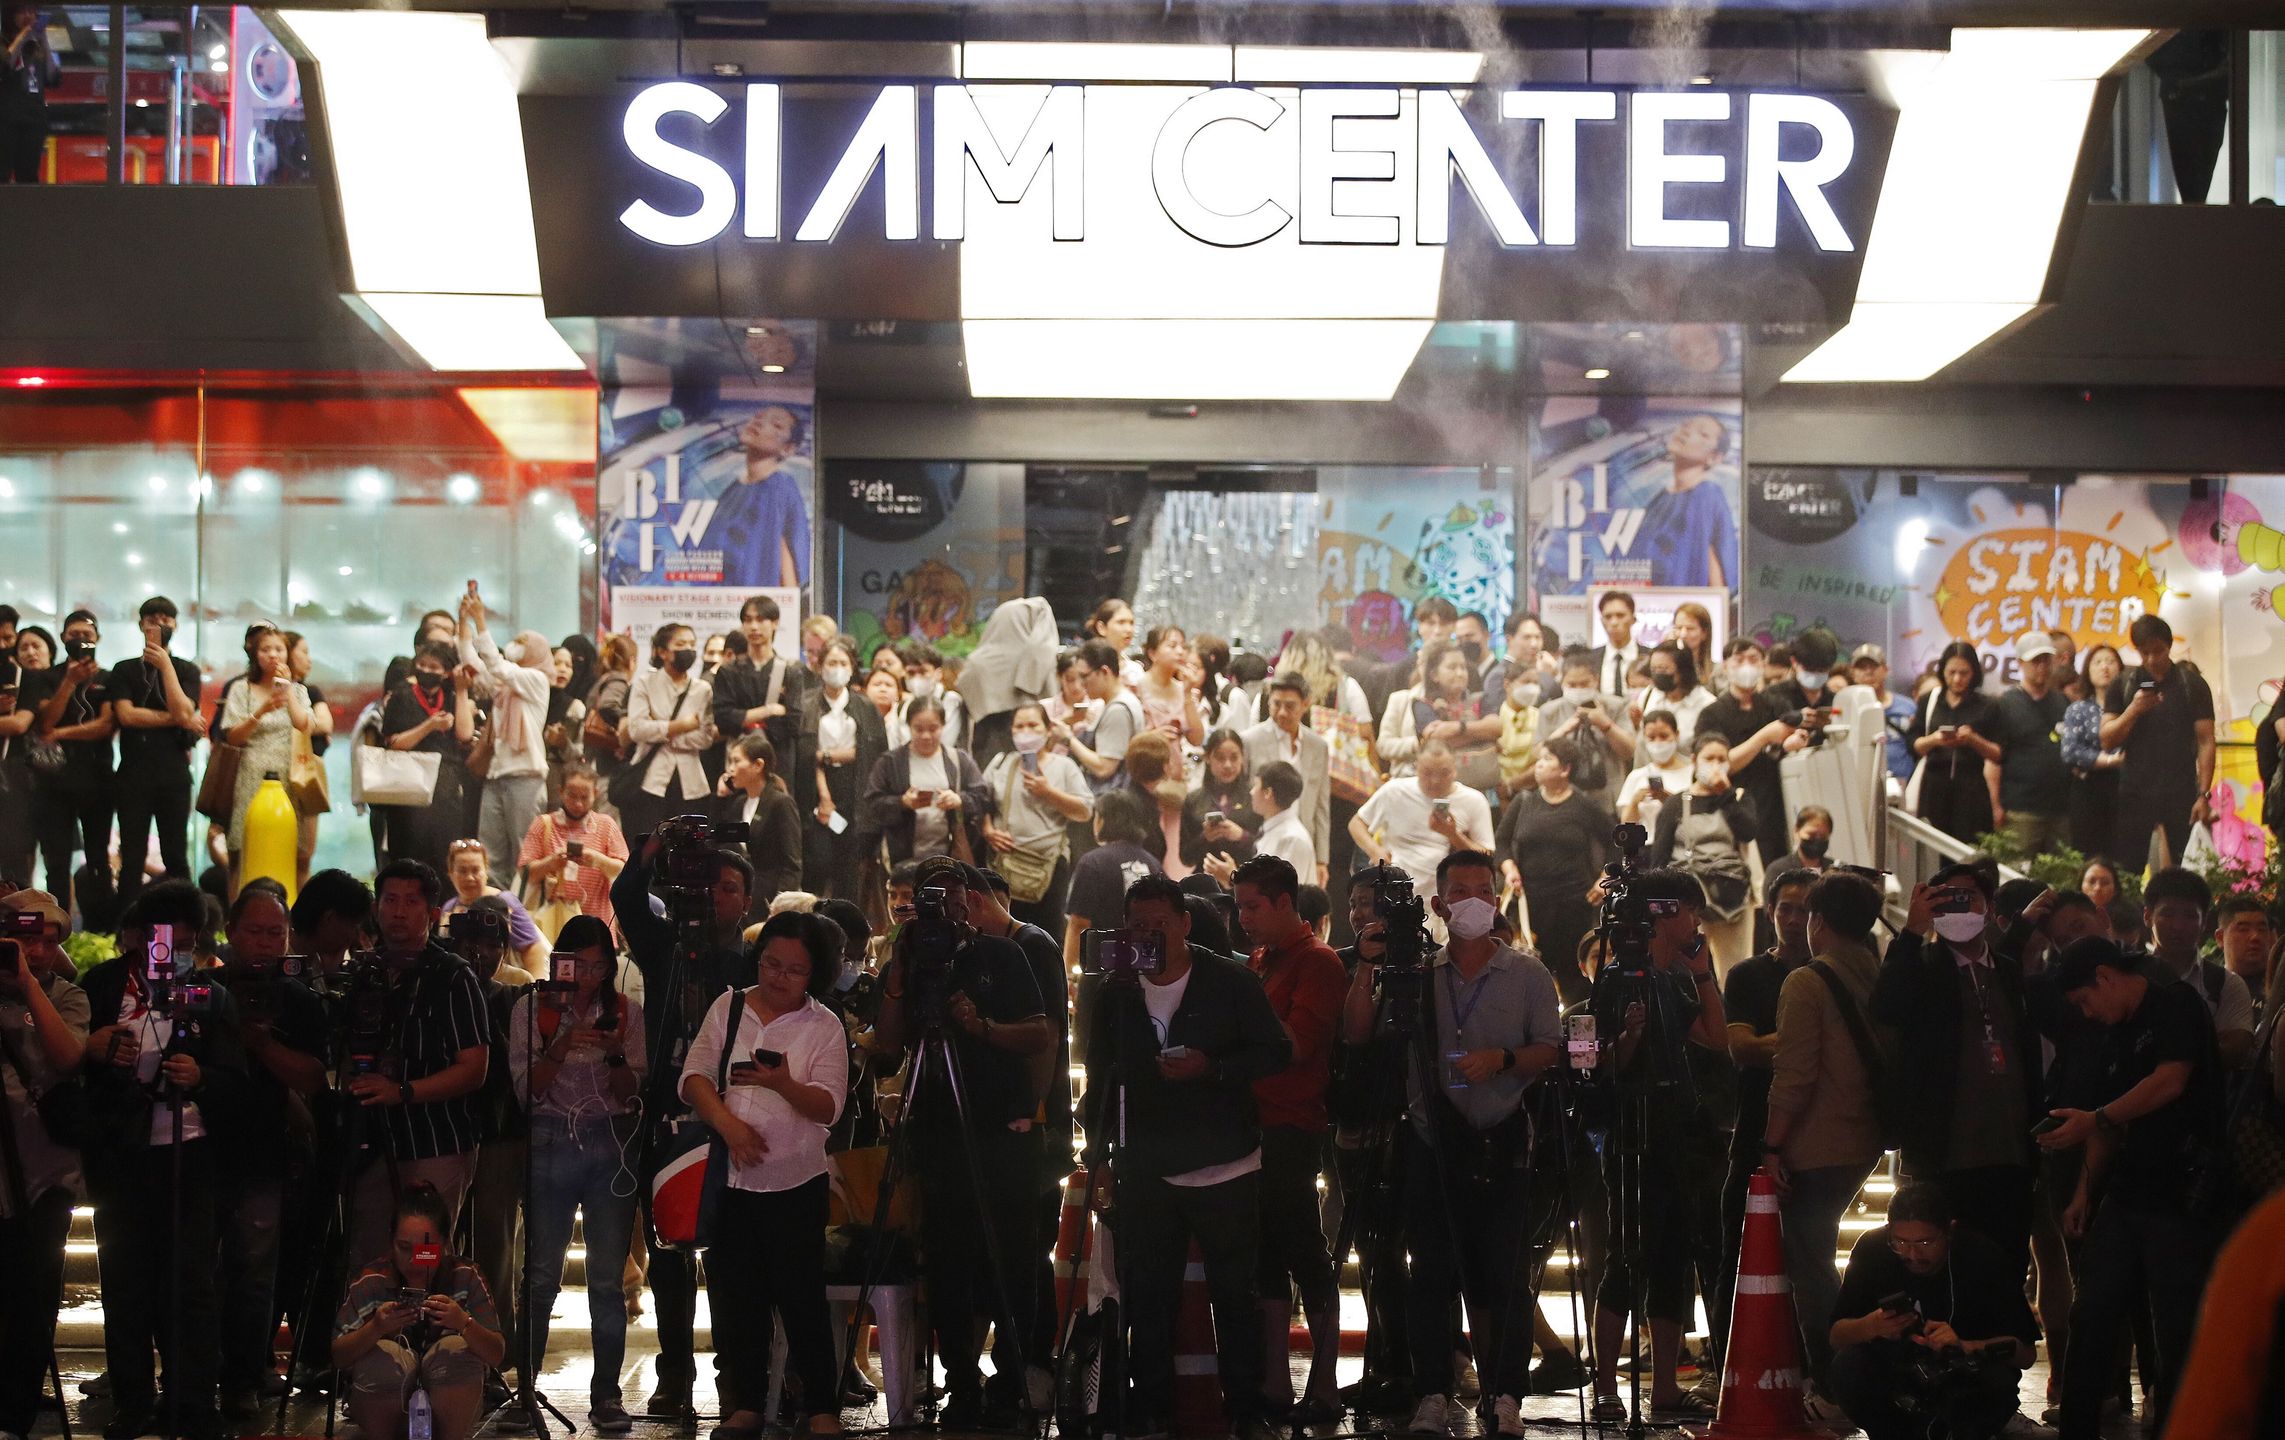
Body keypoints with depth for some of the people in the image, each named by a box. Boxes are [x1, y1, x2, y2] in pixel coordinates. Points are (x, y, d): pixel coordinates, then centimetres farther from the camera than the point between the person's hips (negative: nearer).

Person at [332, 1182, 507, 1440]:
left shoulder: (464, 1278, -8)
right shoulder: (370, 1282, -9)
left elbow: (497, 1355, -11)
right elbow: (338, 1358, -12)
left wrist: (464, 1323, -32)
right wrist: (375, 1328, -31)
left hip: (449, 1410, 0)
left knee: (457, 1350, -29)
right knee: (383, 1356, -31)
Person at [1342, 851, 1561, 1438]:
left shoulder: (1527, 974, 8)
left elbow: (1549, 1050, 3)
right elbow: (1356, 1033, 5)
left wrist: (1503, 1059, -15)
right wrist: (1368, 965, -4)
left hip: (1500, 1144, -1)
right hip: (1431, 1141, 2)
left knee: (1504, 1273, -5)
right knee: (1430, 1272, 1)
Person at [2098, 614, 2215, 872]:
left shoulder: (2192, 685, 4)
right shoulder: (2123, 686, 8)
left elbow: (2206, 743, 1)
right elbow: (2107, 740, 4)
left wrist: (2204, 795, -7)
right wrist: (2133, 710, -13)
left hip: (2181, 794, -1)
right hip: (2134, 794, 1)